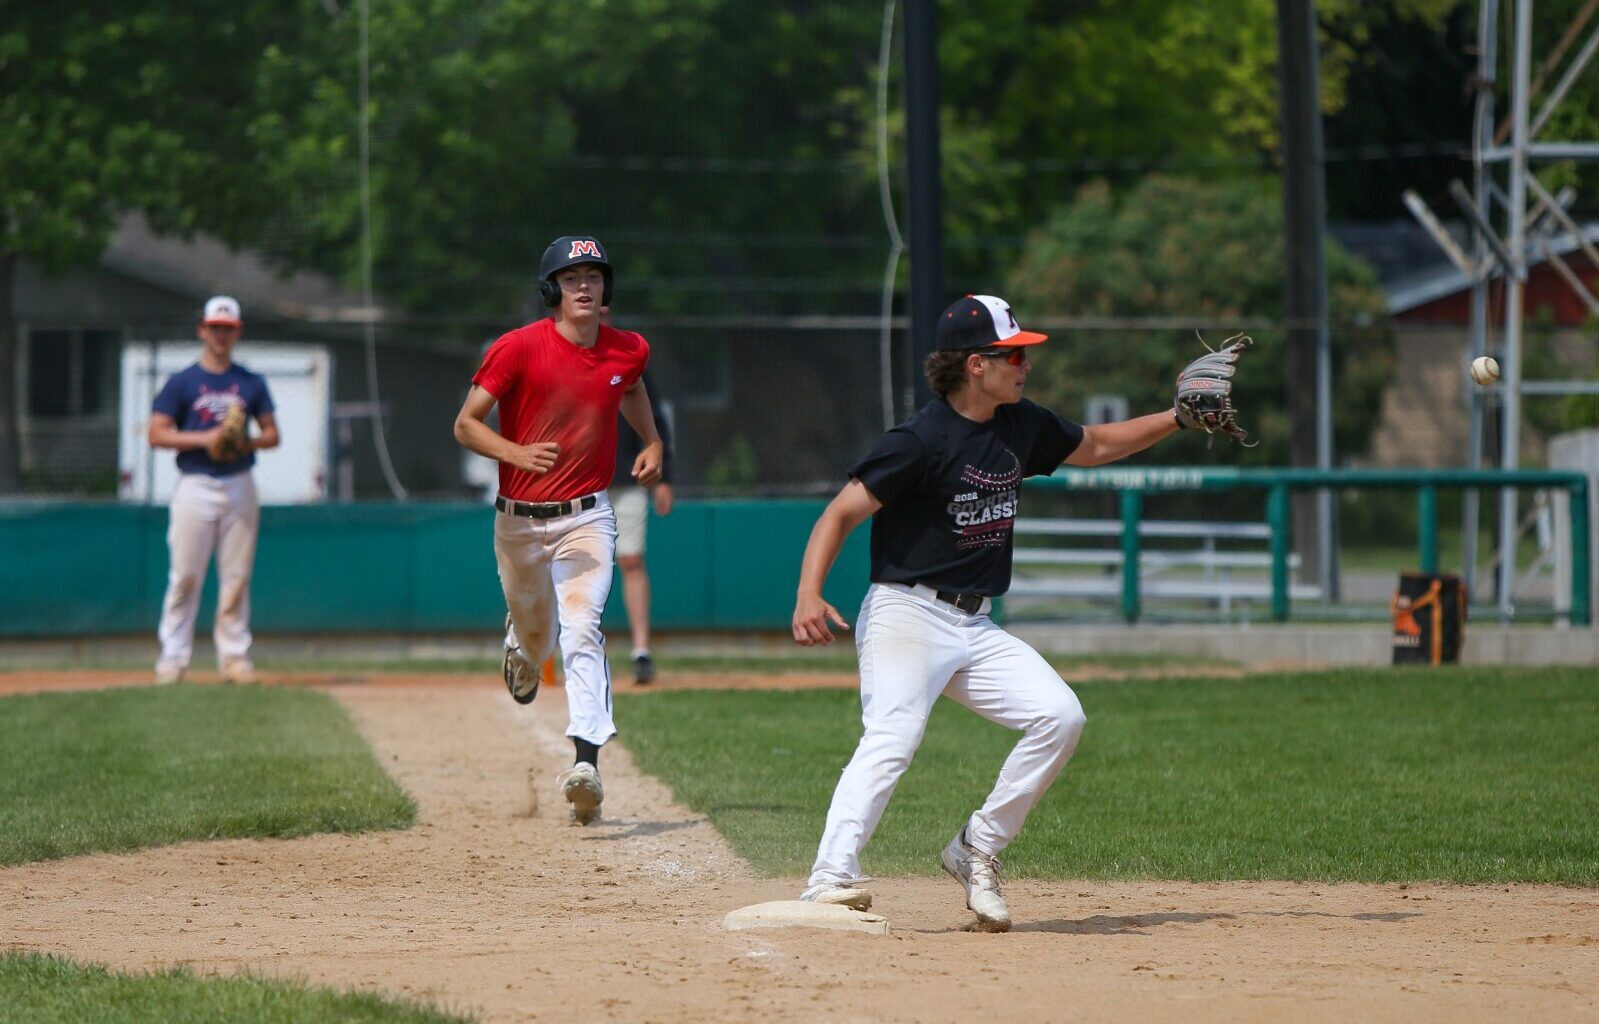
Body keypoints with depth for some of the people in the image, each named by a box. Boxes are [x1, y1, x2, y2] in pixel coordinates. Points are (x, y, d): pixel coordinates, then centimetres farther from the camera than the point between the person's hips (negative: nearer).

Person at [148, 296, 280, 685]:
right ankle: (173, 658, -1)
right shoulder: (182, 382, 2)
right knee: (185, 576, -5)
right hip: (195, 487, -3)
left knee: (237, 577, 2)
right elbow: (158, 434, -4)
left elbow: (272, 434, 13)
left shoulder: (252, 383, 11)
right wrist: (204, 438, -16)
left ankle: (234, 657, 8)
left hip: (239, 487, 3)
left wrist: (249, 442, -9)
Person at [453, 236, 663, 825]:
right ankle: (521, 648, 57)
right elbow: (466, 424, -10)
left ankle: (586, 762, -30)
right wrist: (515, 452, -28)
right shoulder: (519, 349, -12)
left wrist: (652, 444, 10)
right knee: (534, 633, 17)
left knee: (581, 631, -19)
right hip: (519, 519, 0)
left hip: (586, 517, 0)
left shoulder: (627, 351, 0)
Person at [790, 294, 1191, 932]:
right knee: (891, 738, -26)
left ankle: (977, 850, 4)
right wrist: (808, 596, -31)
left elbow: (1094, 447, 29)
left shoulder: (1023, 427, 10)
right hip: (907, 617, -8)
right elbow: (842, 513, -16)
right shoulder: (922, 440, -14)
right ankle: (831, 880, -34)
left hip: (975, 628, 8)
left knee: (1060, 715, -6)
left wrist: (1179, 417, 19)